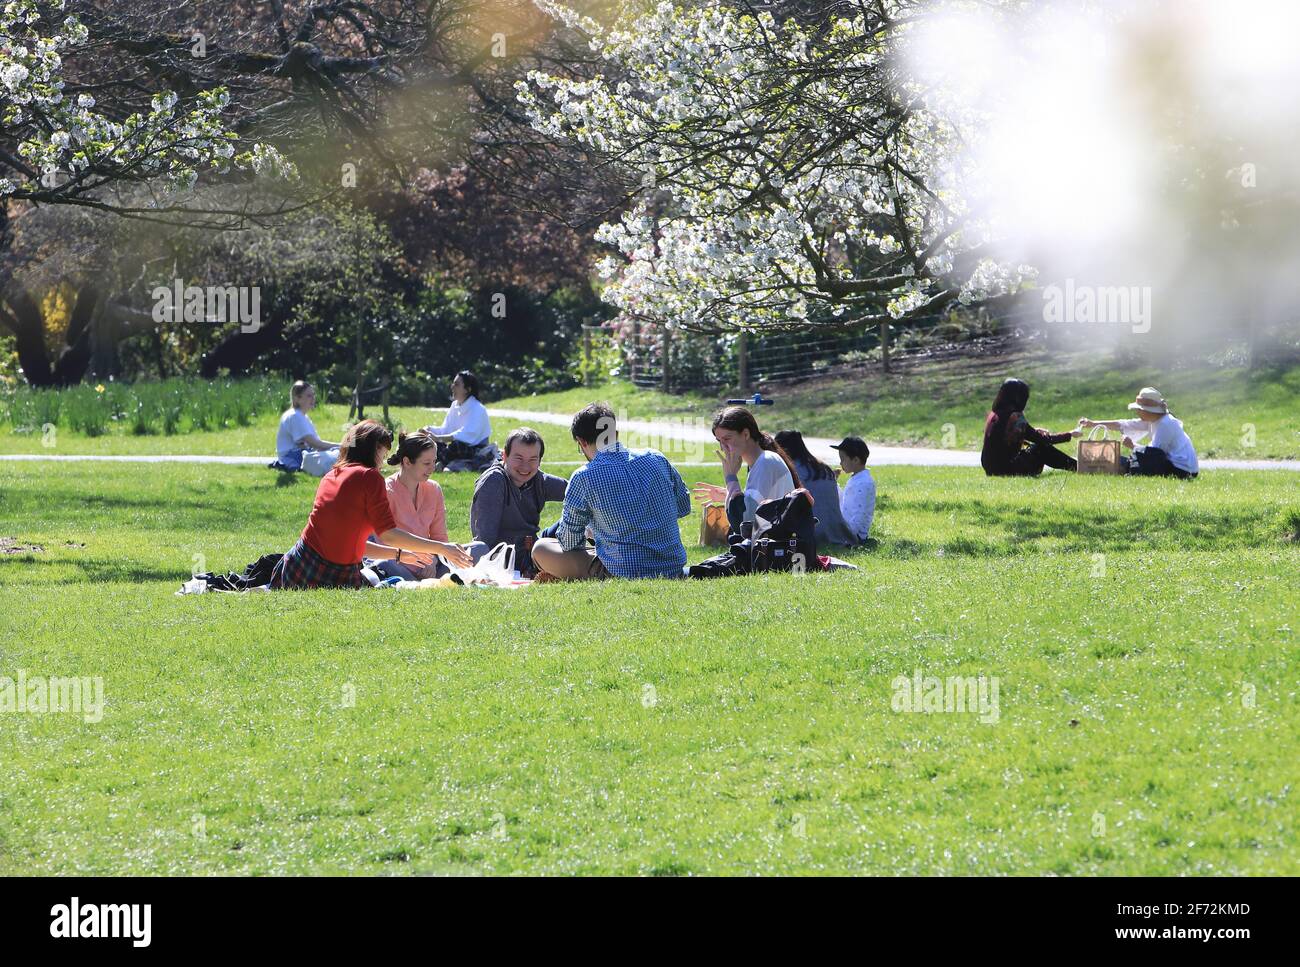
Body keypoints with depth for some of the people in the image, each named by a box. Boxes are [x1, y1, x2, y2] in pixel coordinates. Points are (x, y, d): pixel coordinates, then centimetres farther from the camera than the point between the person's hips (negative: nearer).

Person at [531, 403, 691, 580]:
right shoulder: (657, 459, 2)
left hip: (624, 575, -6)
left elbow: (569, 543, -1)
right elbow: (683, 507, 16)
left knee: (541, 549, 7)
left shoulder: (584, 478, -11)